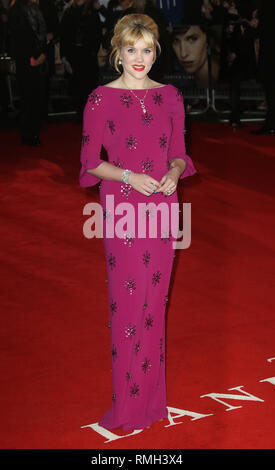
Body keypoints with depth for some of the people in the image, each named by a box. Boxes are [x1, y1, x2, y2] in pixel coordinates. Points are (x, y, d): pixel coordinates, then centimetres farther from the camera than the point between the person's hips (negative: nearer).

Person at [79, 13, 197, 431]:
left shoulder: (169, 96, 7)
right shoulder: (102, 99, -4)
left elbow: (179, 153, 13)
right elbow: (90, 161, -3)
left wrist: (174, 173, -9)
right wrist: (129, 177, -18)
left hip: (162, 208, 4)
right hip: (122, 209, -4)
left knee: (156, 301, 10)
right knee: (128, 303, -2)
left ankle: (153, 394, 23)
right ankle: (128, 405, 11)